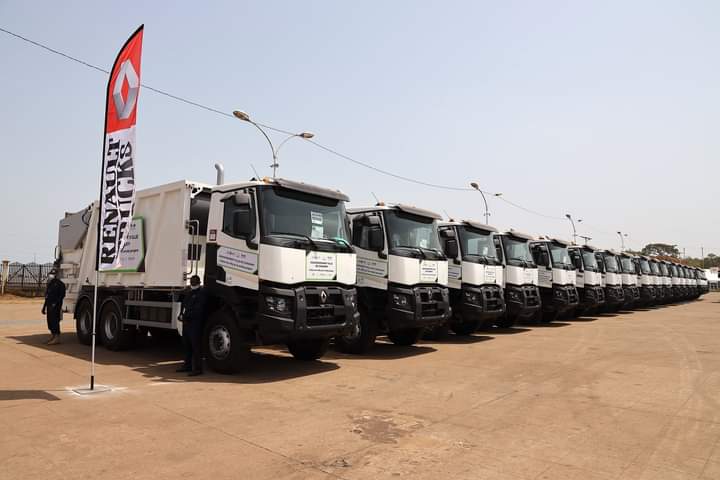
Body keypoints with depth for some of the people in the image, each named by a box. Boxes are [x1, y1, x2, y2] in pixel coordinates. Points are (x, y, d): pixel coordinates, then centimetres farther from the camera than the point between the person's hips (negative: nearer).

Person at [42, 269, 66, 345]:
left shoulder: (59, 284, -8)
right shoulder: (50, 284, 19)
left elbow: (62, 295, -15)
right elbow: (47, 297, 24)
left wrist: (55, 303, -22)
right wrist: (44, 307, 23)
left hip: (56, 307, -9)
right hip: (49, 306, 9)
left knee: (55, 322, -10)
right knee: (50, 322, 12)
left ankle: (57, 338, -9)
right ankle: (52, 337, 20)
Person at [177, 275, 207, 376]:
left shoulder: (202, 293, -5)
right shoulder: (189, 293, 23)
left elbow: (198, 309, -15)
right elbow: (184, 305, 21)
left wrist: (186, 316, -17)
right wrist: (181, 315, 2)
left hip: (196, 323, -9)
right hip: (186, 322, 9)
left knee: (196, 345, -8)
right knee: (187, 344, 15)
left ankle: (197, 368, -6)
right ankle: (187, 365, 26)